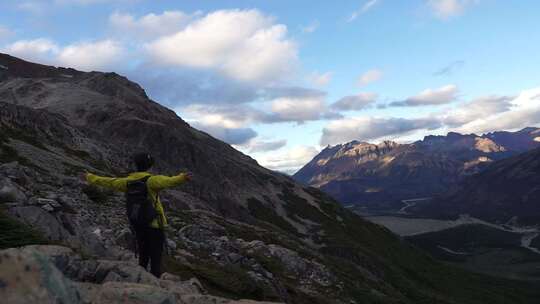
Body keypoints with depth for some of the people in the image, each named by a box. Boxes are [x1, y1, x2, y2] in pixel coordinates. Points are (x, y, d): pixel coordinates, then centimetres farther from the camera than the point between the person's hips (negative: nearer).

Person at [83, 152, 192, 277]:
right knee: (155, 260, 0)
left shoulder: (128, 182, 1)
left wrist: (89, 177, 30)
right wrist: (182, 177, -53)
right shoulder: (151, 180, -16)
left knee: (142, 258, 20)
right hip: (155, 225, -6)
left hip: (138, 226, 6)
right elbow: (168, 181, -37)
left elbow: (106, 181, 14)